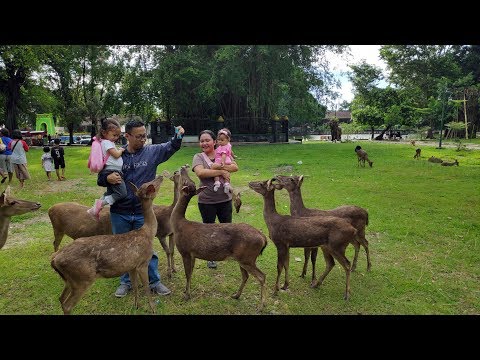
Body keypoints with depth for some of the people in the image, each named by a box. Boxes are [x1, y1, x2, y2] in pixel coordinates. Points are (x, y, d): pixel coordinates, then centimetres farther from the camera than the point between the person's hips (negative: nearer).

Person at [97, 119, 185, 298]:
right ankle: (125, 282, 34)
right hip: (120, 213, 1)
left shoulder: (153, 151, -2)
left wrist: (178, 137, -29)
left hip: (143, 212, 0)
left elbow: (170, 147, -8)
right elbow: (100, 179, 4)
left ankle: (155, 282, 27)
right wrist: (108, 178, -19)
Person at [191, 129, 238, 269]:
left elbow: (235, 167, -9)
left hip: (225, 199, 2)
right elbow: (200, 172, -23)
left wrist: (219, 166, -23)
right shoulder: (198, 157, -4)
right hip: (206, 201, -2)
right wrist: (221, 172, -20)